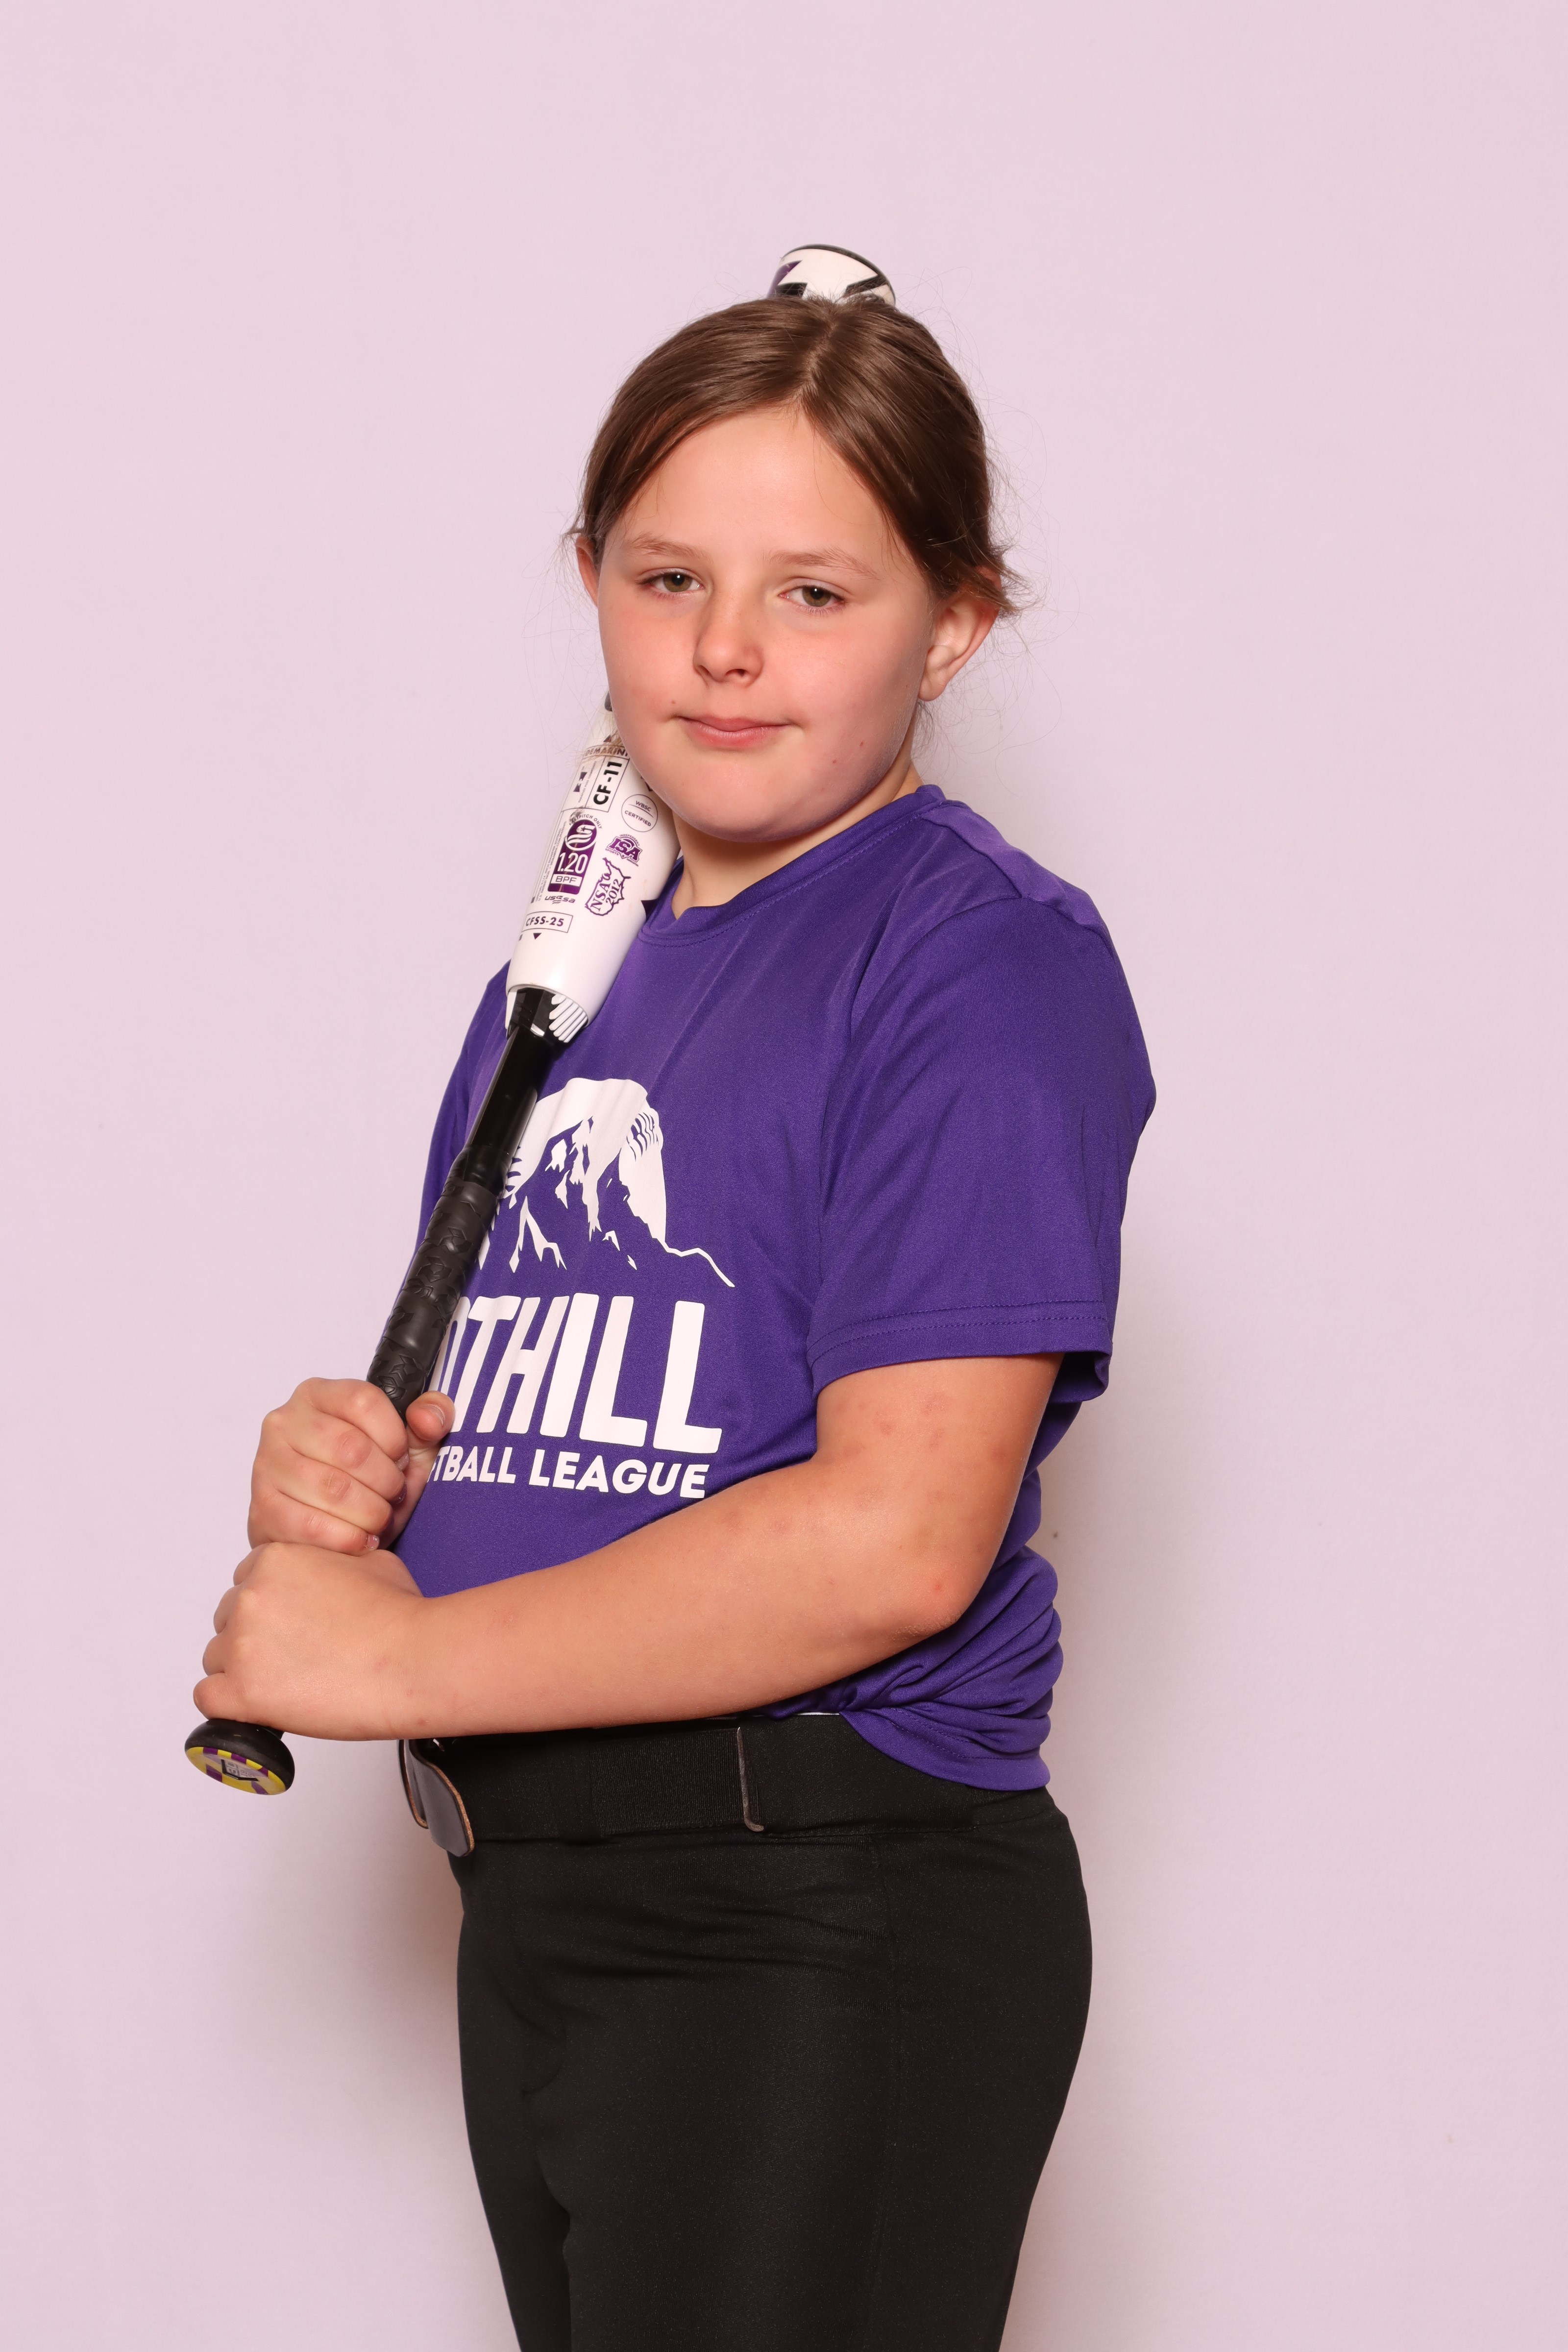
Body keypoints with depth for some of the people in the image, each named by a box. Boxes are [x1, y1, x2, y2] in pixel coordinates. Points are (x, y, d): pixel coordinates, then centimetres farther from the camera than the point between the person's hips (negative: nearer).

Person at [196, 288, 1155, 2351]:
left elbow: (896, 1537, -20)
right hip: (538, 1903, 8)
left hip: (827, 1941, -7)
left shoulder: (987, 958, -11)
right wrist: (337, 1472, -3)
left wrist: (387, 1659, -15)